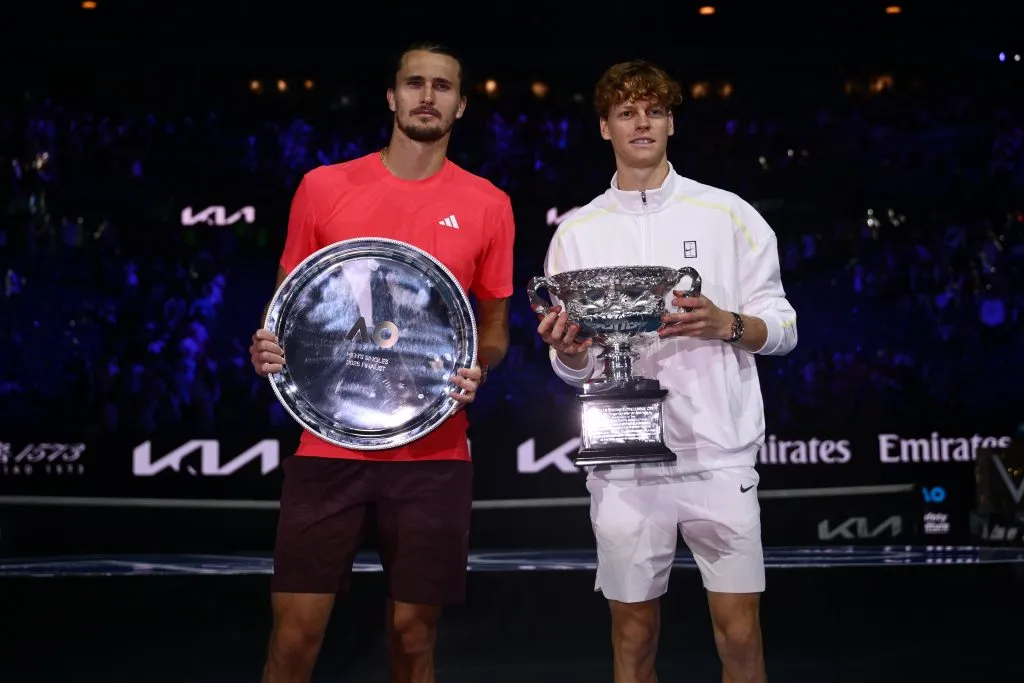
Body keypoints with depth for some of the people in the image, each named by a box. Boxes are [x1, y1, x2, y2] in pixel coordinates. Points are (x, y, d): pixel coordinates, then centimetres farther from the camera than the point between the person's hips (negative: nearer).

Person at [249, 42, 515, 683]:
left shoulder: (488, 205, 5)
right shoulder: (323, 186, 4)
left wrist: (478, 368, -8)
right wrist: (269, 345, -8)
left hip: (433, 453, 0)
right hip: (328, 445, 0)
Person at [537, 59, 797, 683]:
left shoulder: (728, 214, 4)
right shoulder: (577, 232, 8)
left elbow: (782, 329, 4)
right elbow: (574, 369, 8)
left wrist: (724, 323, -15)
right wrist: (567, 348, -14)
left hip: (719, 456, -1)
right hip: (623, 464, 1)